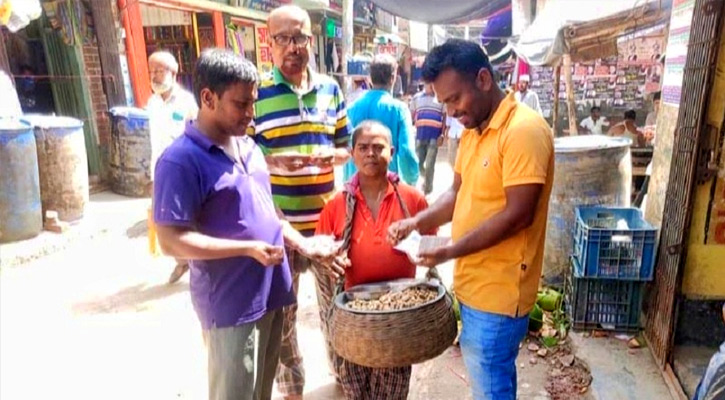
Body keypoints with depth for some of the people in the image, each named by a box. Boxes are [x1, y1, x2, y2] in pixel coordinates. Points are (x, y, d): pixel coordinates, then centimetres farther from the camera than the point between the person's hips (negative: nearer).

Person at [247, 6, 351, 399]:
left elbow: (346, 146, 12)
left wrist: (333, 155, -10)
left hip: (327, 218, 3)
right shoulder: (255, 91, -5)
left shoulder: (330, 89, 6)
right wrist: (273, 162, -23)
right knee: (282, 310, 11)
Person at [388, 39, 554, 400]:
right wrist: (417, 222, -2)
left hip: (498, 290, -8)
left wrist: (450, 251, -22)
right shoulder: (473, 131, 9)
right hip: (474, 283, 8)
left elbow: (517, 214, -23)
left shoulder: (524, 130, -20)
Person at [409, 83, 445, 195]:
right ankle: (425, 179, 34)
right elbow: (411, 116, 12)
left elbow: (445, 118, 3)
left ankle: (427, 189, 10)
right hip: (420, 136, 2)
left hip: (434, 136, -2)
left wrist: (442, 135, -6)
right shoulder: (416, 97, 9)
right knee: (418, 163, 6)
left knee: (430, 165, -3)